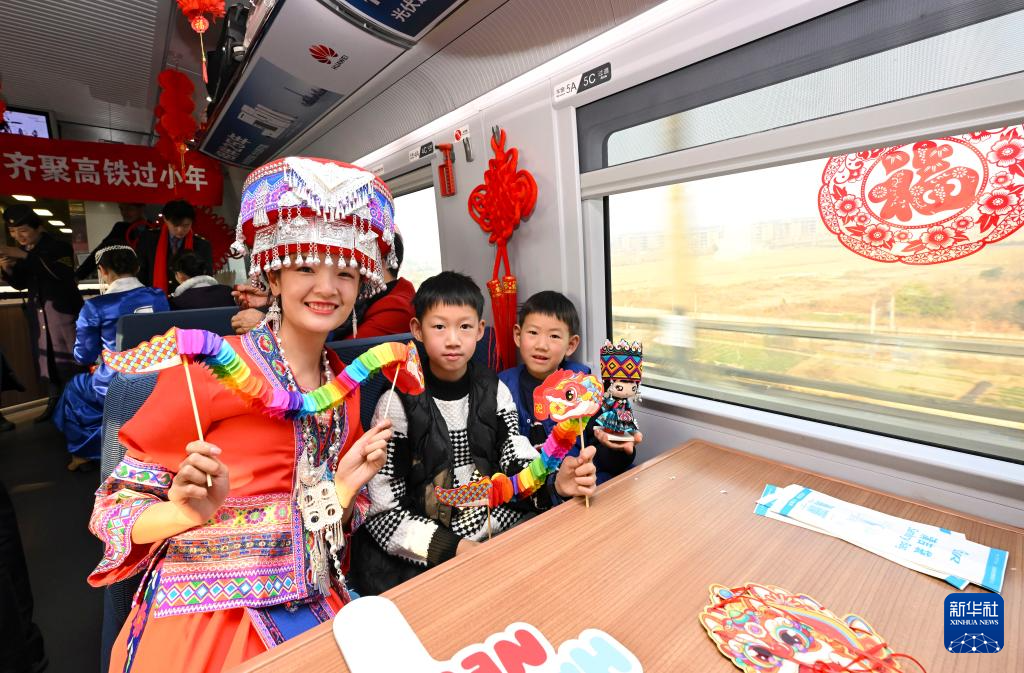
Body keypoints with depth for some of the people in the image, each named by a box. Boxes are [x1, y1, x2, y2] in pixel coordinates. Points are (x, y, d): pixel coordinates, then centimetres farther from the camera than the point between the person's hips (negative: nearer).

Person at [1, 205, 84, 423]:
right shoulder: (21, 251, 11)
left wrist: (25, 256, -27)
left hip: (63, 309, -7)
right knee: (44, 356, 8)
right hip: (37, 312, 7)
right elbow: (22, 284, 16)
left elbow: (63, 273, -26)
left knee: (68, 356, -6)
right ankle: (55, 400, 16)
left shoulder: (59, 246, -7)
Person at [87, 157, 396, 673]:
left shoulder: (348, 384, 1)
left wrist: (346, 486, -11)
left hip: (311, 609, 4)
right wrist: (188, 513, -23)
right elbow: (115, 504, -5)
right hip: (204, 615, -3)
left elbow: (323, 526, 8)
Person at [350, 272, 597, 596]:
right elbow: (382, 512, -11)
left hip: (492, 535, 4)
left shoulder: (495, 392, 0)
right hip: (420, 554, -3)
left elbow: (519, 470, -1)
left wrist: (554, 483, -23)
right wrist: (453, 548, -21)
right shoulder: (398, 404, -12)